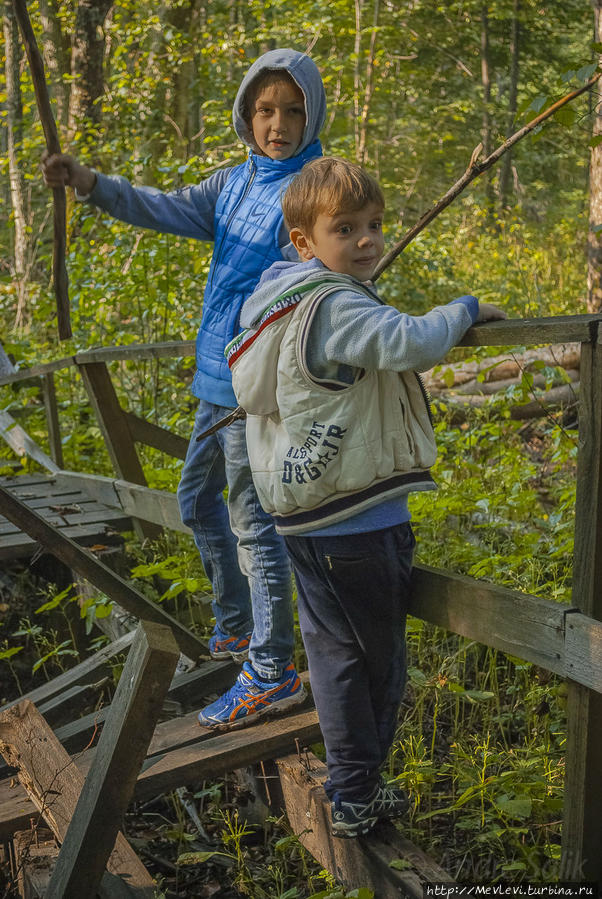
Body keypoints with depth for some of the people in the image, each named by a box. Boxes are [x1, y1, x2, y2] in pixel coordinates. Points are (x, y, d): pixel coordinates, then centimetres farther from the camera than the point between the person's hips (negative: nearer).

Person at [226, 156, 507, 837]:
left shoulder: (281, 299, 11)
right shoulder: (335, 306, -20)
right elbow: (411, 345, -35)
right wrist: (465, 309, -15)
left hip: (306, 518, 10)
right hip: (355, 521, -10)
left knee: (334, 651, 18)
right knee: (376, 660, 6)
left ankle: (351, 788, 32)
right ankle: (355, 800, 18)